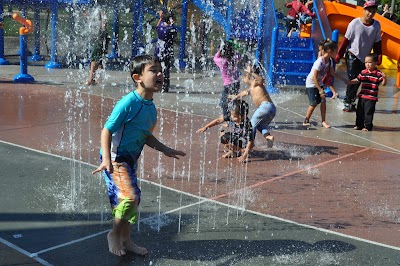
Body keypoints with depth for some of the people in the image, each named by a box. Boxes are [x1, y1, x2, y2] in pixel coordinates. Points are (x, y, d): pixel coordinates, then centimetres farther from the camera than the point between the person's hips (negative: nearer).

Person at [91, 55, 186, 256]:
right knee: (130, 196, -18)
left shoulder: (151, 107, 3)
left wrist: (165, 150, 13)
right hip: (115, 157, -8)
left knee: (129, 199, 16)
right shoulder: (128, 103, -22)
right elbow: (107, 131, -21)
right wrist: (106, 160, -31)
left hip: (130, 158, 8)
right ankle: (114, 234, 6)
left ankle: (125, 240, 33)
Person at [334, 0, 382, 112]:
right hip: (353, 56, -4)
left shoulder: (376, 25, -4)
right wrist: (339, 55, -8)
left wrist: (379, 57, 1)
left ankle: (351, 102, 19)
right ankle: (348, 103, 6)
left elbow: (377, 43, 5)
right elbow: (346, 40, -8)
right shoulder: (355, 23, -13)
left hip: (365, 58, 4)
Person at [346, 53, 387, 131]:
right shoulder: (363, 72, 6)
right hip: (362, 96, 5)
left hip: (371, 98, -5)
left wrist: (384, 78, -28)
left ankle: (368, 126, 10)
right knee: (359, 111, 12)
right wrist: (349, 82, 0)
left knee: (368, 112, -2)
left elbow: (383, 83, -9)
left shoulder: (378, 73, -8)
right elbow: (357, 80, 13)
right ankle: (359, 125, 24)